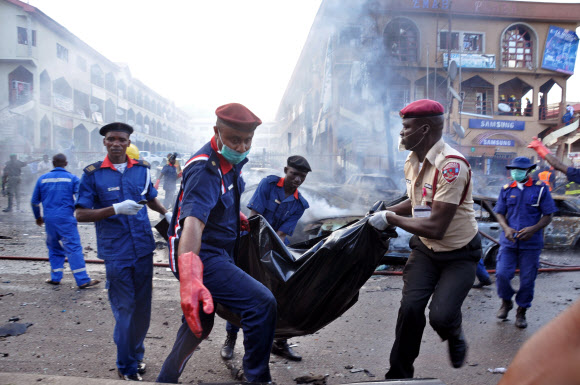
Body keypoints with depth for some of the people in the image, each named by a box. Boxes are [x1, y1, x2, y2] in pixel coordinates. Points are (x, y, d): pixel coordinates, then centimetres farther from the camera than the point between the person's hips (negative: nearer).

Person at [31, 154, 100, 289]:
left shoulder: (42, 179, 9)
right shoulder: (72, 178, -1)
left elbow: (34, 201, 14)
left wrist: (38, 217, 28)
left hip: (49, 219, 4)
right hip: (66, 218, -4)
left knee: (54, 248, 18)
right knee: (74, 248, -6)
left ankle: (55, 277, 21)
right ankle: (83, 280, -10)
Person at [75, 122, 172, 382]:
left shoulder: (142, 169, 7)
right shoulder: (93, 174, -3)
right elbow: (81, 214, -7)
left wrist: (167, 214, 6)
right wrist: (116, 209, -20)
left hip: (143, 248, 4)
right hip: (115, 251, -3)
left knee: (142, 306, 13)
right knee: (124, 310, 1)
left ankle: (136, 354, 35)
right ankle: (126, 367, 20)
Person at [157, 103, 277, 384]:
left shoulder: (232, 160, 4)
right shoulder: (204, 169, -25)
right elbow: (193, 223, -41)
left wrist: (235, 217, 27)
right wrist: (189, 280, -53)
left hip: (219, 253, 10)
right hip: (202, 257, -10)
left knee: (200, 322, 22)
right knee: (261, 303, -22)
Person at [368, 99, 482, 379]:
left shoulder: (451, 166, -29)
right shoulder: (412, 160, -1)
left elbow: (435, 228, -32)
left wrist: (391, 219, -20)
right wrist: (386, 211, 4)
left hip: (459, 254, -6)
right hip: (425, 249, 6)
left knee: (441, 316, -18)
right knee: (410, 308, -8)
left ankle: (455, 339, 21)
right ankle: (399, 374, 11)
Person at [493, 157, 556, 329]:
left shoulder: (540, 189, 1)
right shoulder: (506, 189, 8)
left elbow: (548, 216, 1)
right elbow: (500, 213, 9)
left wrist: (533, 229, -17)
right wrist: (506, 228, -12)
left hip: (531, 243, -1)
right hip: (508, 241, 2)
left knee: (527, 279, 4)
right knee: (502, 274, -7)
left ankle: (521, 312, 24)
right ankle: (506, 302, 22)